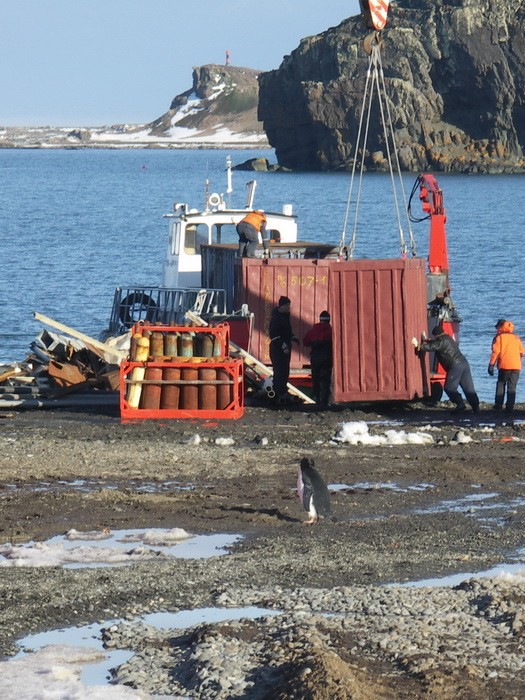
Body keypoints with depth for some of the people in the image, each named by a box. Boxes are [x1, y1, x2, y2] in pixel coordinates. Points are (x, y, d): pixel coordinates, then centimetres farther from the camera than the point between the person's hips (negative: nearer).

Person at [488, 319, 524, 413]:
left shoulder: (499, 337, 3)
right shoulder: (516, 337, 16)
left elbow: (495, 352, -6)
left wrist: (491, 365, -6)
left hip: (504, 366, -3)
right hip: (516, 366, 3)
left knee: (500, 385, 13)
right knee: (512, 387, 5)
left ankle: (498, 406, 9)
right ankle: (510, 407, -1)